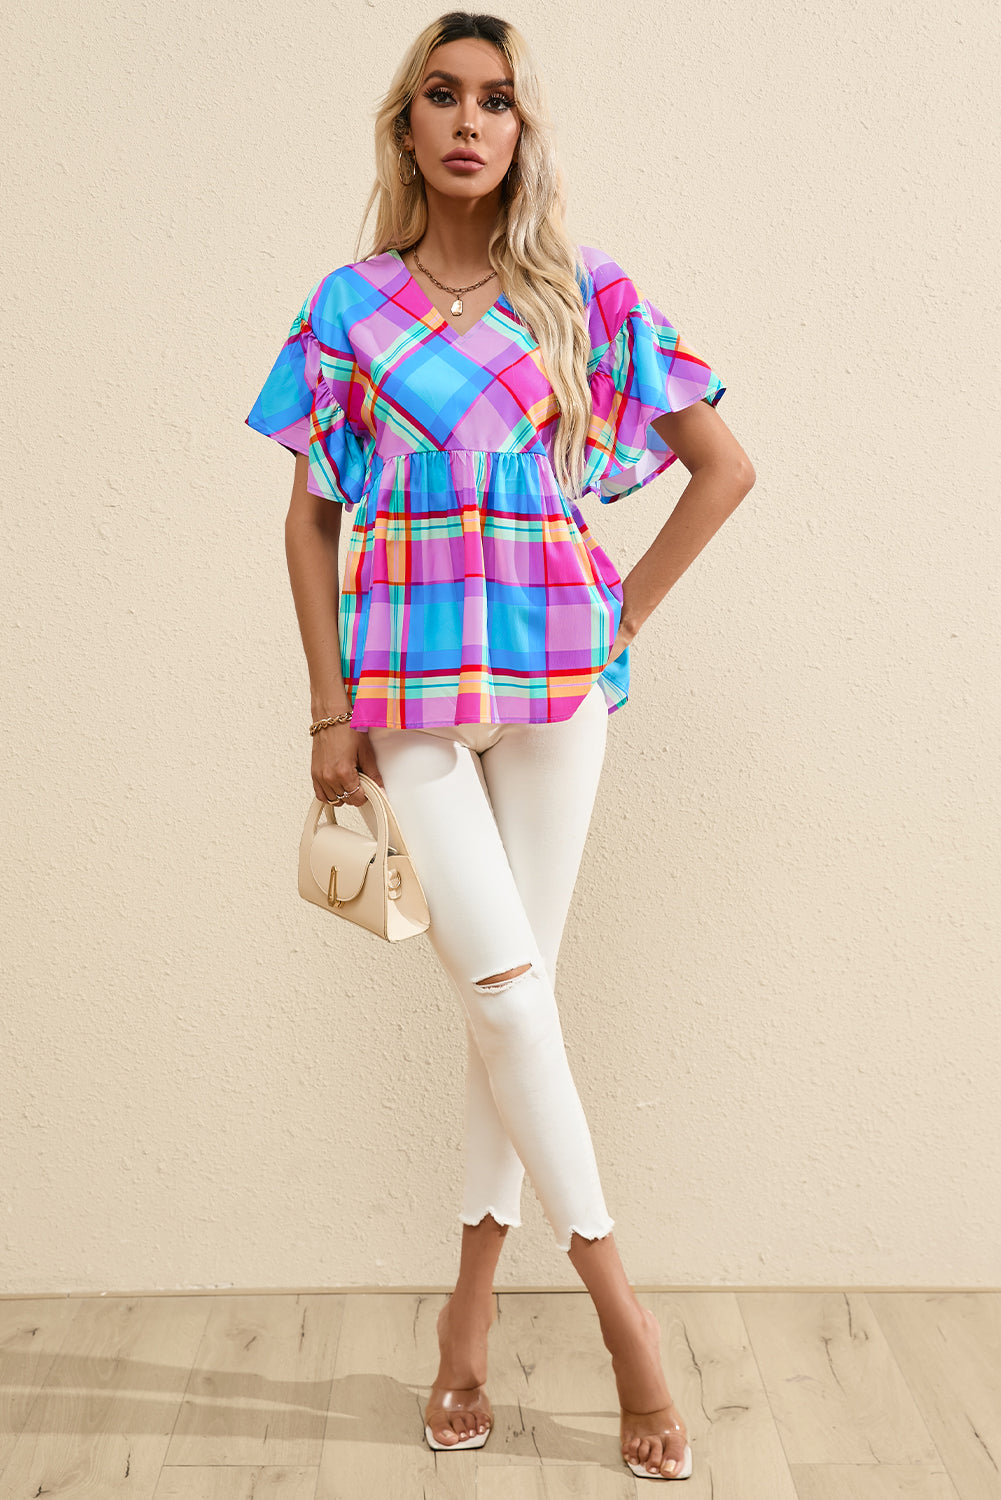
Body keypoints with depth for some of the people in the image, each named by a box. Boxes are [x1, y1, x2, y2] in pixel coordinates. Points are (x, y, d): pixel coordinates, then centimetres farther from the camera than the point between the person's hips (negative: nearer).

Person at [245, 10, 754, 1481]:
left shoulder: (590, 296, 7)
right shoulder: (352, 304, 7)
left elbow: (726, 466, 9)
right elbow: (311, 518, 6)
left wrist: (628, 613, 2)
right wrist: (329, 709, -1)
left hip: (556, 667, 1)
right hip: (408, 672, -1)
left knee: (514, 985, 4)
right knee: (507, 981, -9)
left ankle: (474, 1294, 22)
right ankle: (617, 1299, 9)